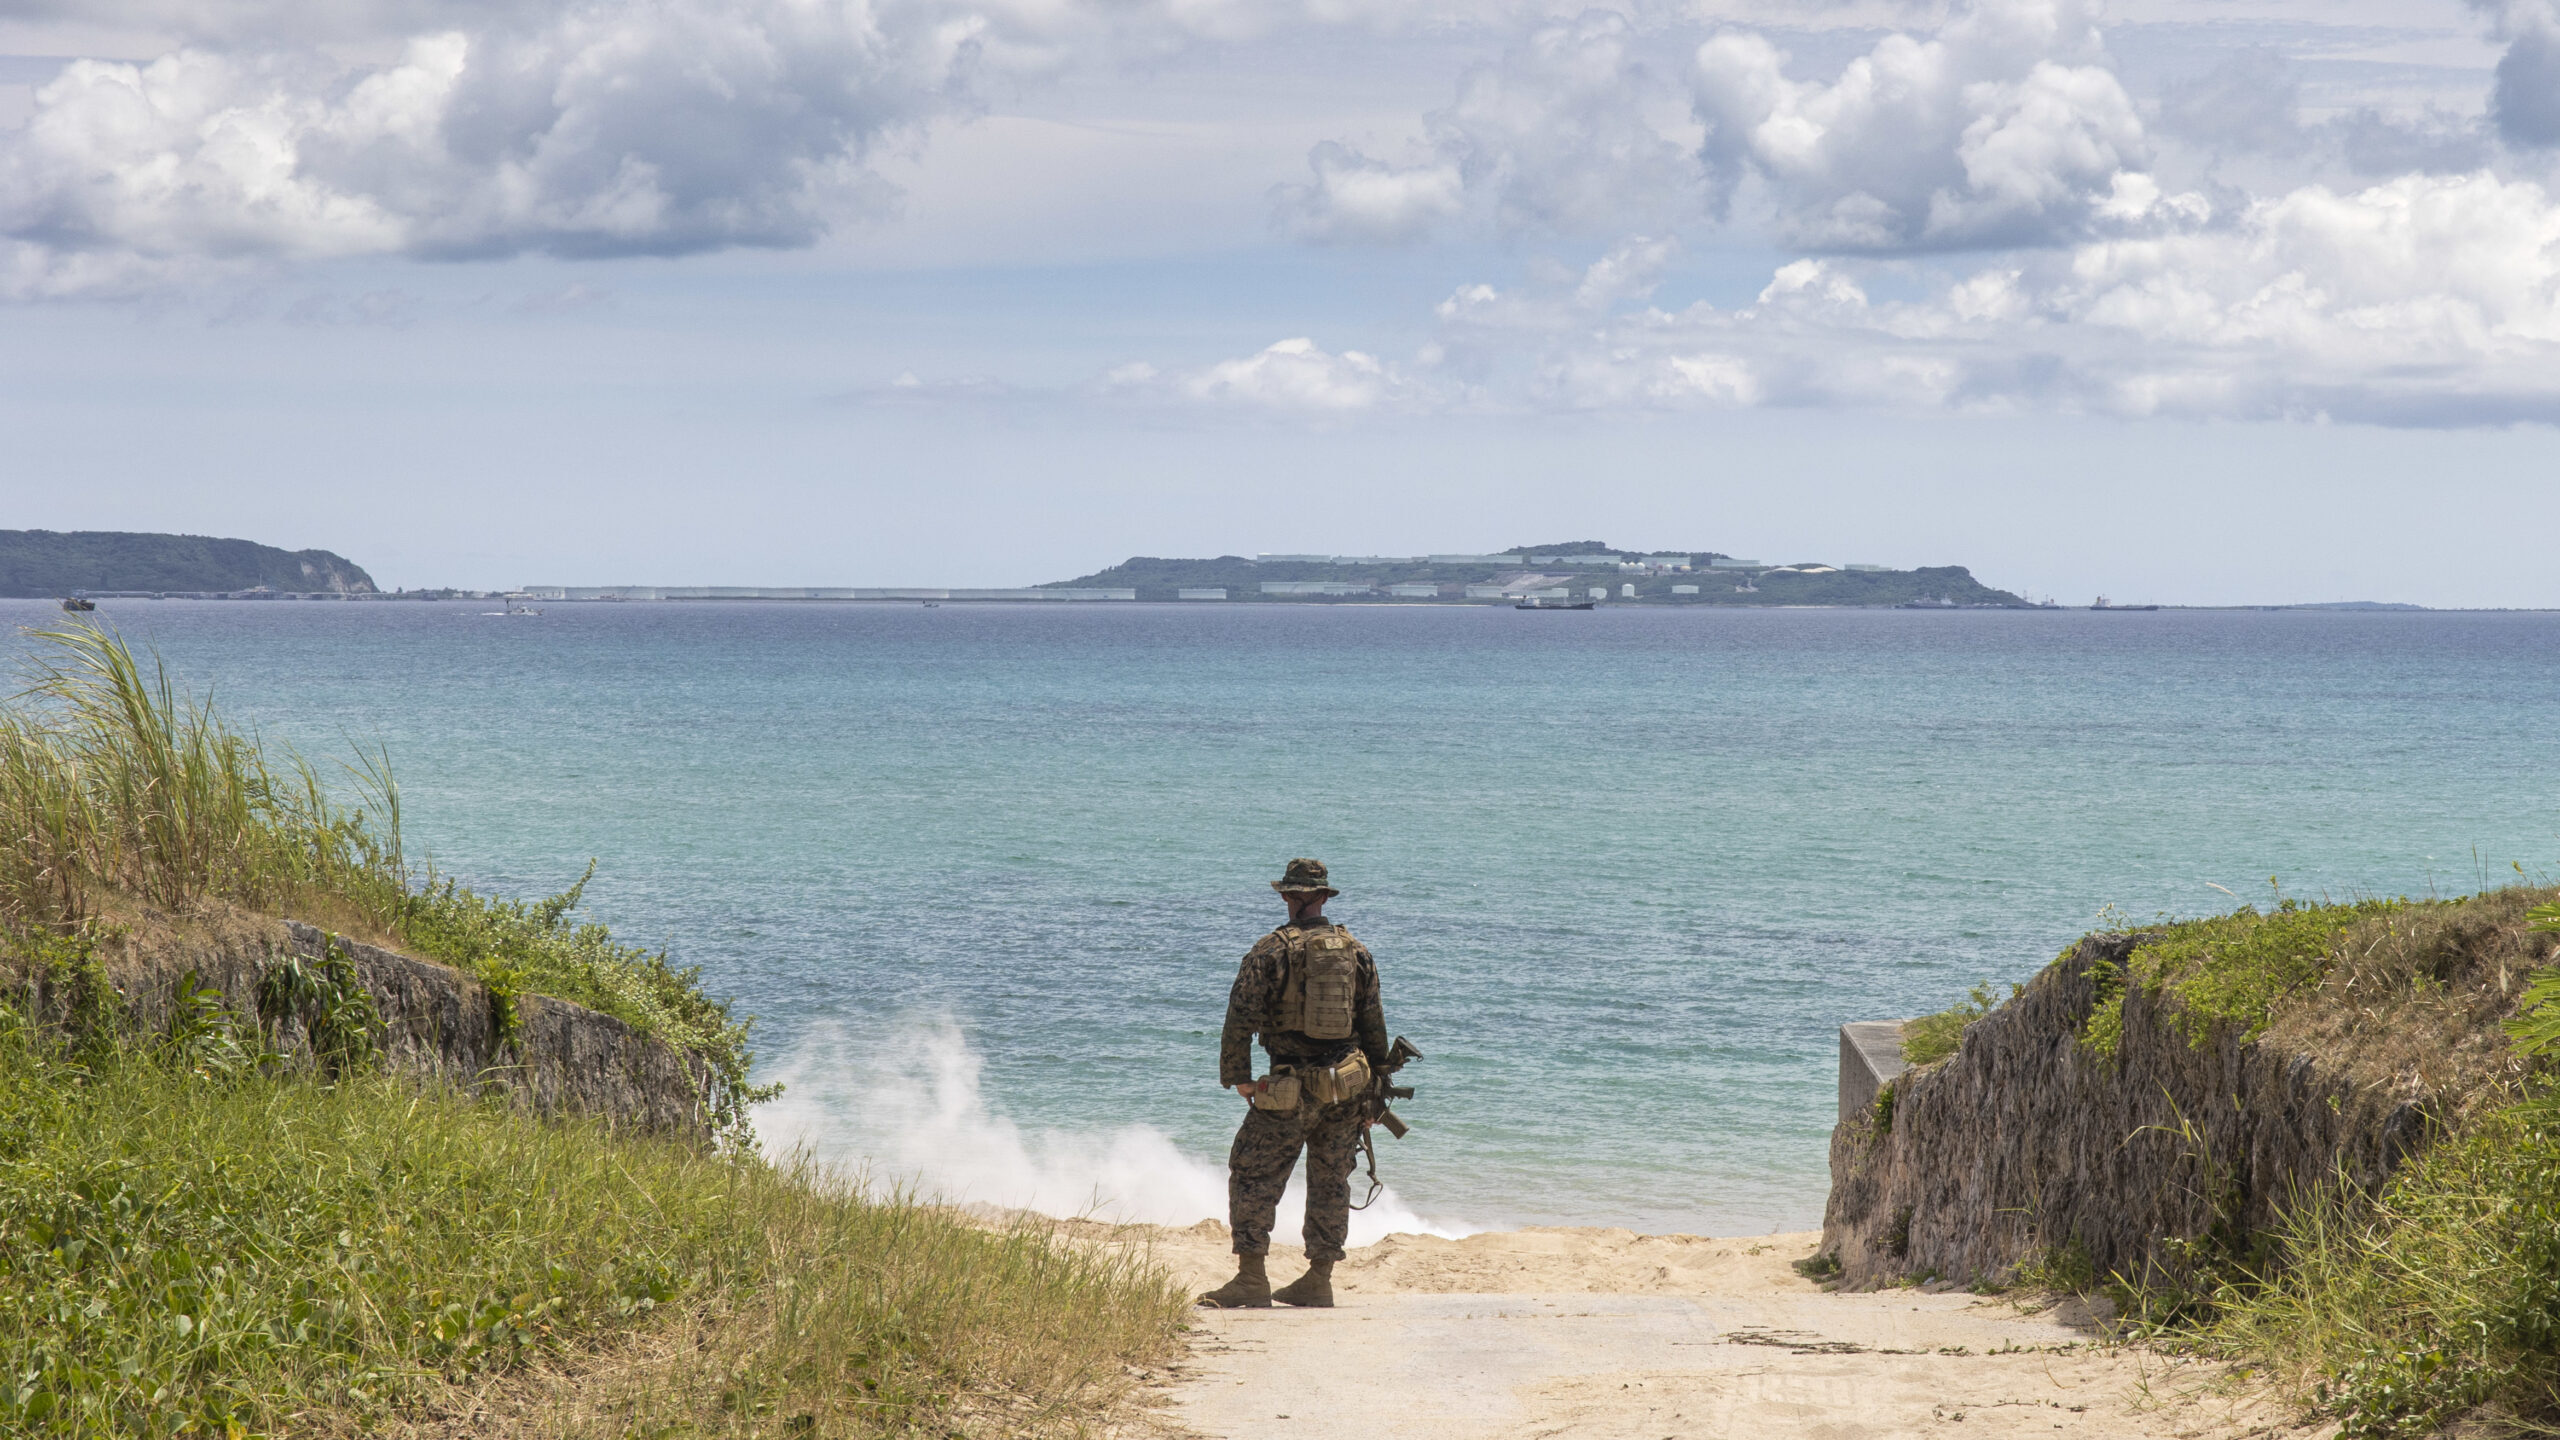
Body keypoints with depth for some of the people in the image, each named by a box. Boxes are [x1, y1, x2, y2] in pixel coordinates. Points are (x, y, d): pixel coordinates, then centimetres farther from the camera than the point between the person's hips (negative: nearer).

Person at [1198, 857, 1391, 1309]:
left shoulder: (1271, 951, -7)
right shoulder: (1356, 951, 7)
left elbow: (1241, 1017, -11)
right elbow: (1374, 1023, 10)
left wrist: (1237, 1077, -2)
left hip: (1291, 1088, -5)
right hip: (1347, 1085, 5)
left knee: (1253, 1175, 1)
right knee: (1330, 1182, 14)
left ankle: (1251, 1280, -6)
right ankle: (1318, 1281, 16)